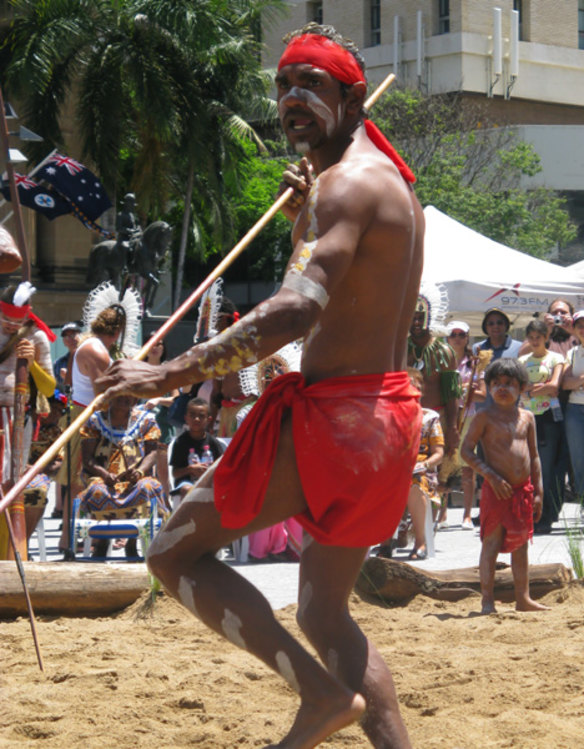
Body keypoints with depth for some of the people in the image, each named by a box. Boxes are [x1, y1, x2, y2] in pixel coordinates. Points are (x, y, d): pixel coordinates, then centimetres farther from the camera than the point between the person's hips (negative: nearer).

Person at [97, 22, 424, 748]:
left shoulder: (344, 183, -13)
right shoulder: (393, 183, 18)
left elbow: (300, 307, -28)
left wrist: (175, 372, -31)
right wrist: (305, 220, 20)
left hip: (332, 416, -9)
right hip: (388, 419, 10)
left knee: (175, 553, 1)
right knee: (324, 614, 19)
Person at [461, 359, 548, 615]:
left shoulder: (526, 417, 10)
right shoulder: (485, 416, -6)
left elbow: (534, 456, 15)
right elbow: (466, 450, -8)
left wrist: (538, 492, 10)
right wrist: (490, 475, -17)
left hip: (523, 490, 6)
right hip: (497, 489, -6)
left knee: (520, 545, 12)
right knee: (492, 543, -6)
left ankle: (523, 598, 19)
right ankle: (487, 601, -4)